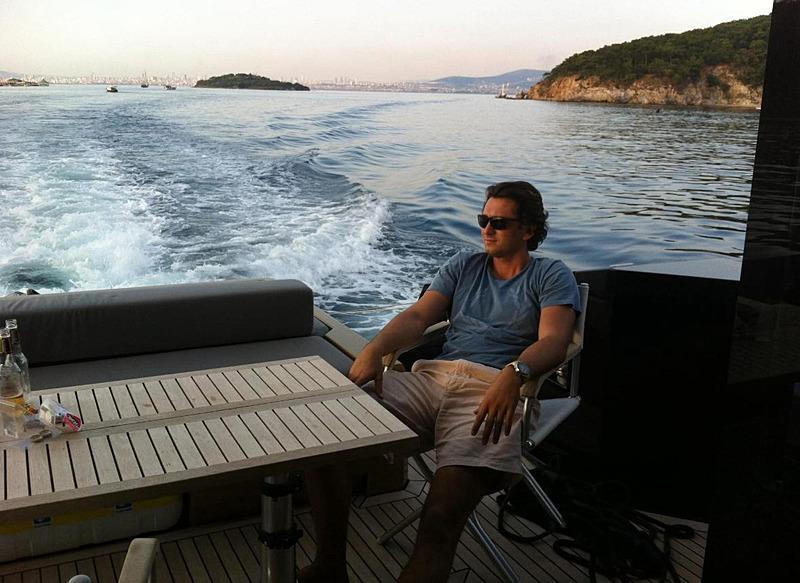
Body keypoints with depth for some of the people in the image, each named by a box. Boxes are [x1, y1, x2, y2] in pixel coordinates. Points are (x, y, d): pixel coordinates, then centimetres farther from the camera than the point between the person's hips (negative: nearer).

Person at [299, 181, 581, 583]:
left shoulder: (552, 276, 13)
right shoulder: (464, 266, 26)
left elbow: (553, 342, -5)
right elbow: (418, 316, 13)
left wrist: (514, 373, -28)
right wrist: (375, 349, -8)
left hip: (491, 391, -4)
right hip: (430, 379, 5)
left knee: (440, 520, -33)